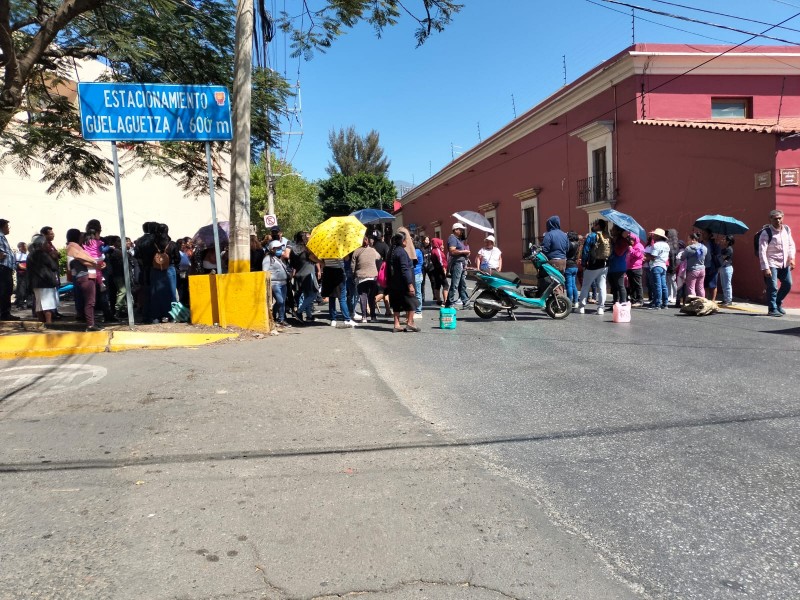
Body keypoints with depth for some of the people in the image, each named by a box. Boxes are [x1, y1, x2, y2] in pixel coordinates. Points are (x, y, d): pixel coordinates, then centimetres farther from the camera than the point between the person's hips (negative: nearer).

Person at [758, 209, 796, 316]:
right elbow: (762, 251, -16)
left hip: (784, 264, 6)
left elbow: (791, 245, 15)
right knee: (772, 287, -7)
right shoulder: (766, 233, -12)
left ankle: (778, 304, 29)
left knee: (788, 284, 9)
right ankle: (773, 309, 4)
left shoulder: (786, 229, 7)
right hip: (772, 264, -6)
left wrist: (791, 258, -2)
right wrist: (765, 268, -21)